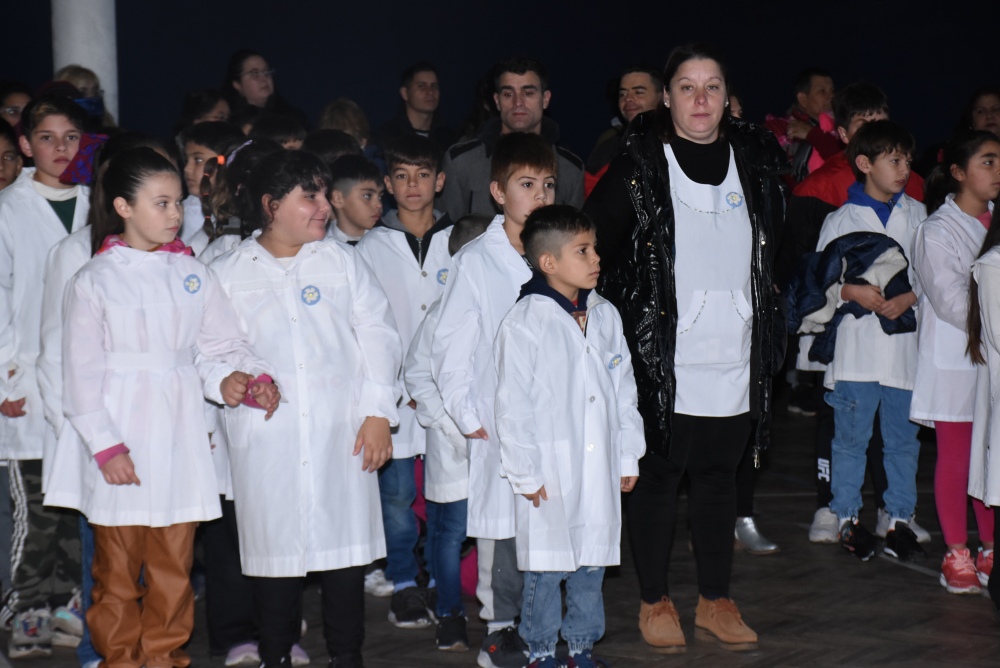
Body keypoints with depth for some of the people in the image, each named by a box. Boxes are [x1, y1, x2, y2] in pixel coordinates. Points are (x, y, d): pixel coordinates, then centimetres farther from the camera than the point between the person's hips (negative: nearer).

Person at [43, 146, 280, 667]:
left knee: (173, 563, 8)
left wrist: (246, 377, -15)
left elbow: (220, 346, 7)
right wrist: (105, 445, -12)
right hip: (119, 442, -3)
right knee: (117, 564, 5)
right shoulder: (93, 281, -1)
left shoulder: (193, 275, 9)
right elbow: (82, 371, -4)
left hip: (179, 435, 3)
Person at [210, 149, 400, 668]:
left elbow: (377, 334, 7)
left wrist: (379, 412, 0)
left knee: (345, 545, 4)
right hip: (265, 439, -1)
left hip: (341, 433, 1)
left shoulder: (341, 261, 10)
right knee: (274, 548, 2)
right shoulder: (226, 273, 7)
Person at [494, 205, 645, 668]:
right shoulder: (523, 324, -11)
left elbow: (623, 389, 15)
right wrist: (526, 472, -11)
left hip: (600, 470, 5)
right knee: (546, 566, 3)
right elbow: (513, 405, -11)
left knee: (592, 560, 13)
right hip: (551, 473, -5)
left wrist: (628, 454, 13)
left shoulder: (605, 316, 7)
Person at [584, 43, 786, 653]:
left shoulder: (755, 161, 7)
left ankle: (716, 599, 23)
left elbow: (773, 249, 22)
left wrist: (768, 319, 17)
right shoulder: (639, 167, -6)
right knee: (658, 475, 4)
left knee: (720, 475, 12)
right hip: (664, 357, -4)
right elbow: (590, 242, -1)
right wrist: (620, 318, -2)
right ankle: (655, 600, 18)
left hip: (734, 361, 4)